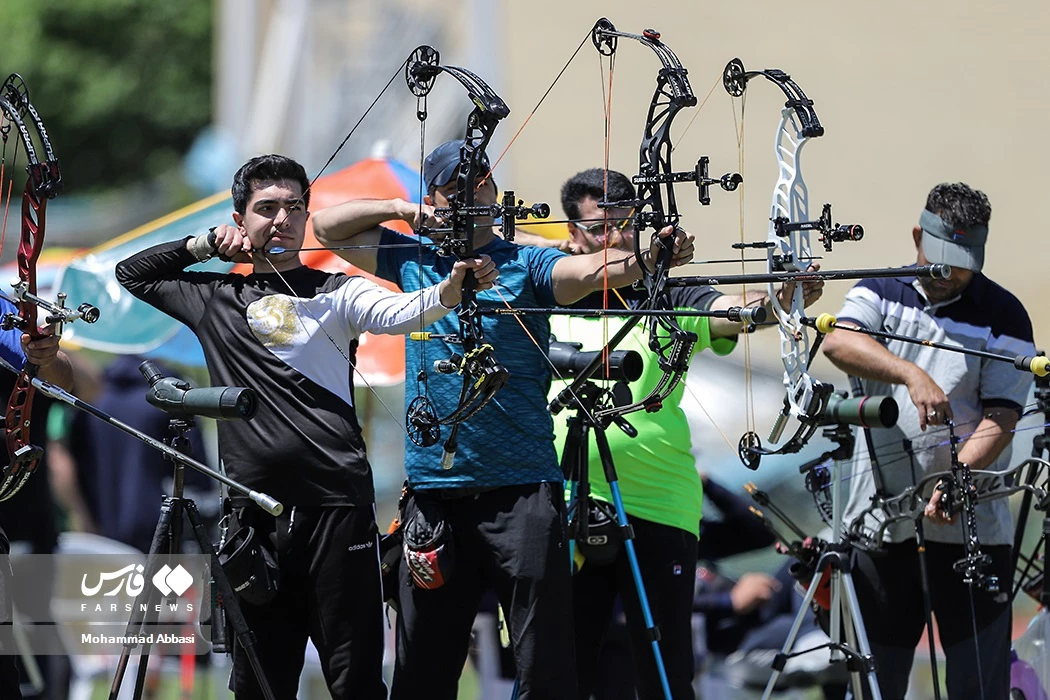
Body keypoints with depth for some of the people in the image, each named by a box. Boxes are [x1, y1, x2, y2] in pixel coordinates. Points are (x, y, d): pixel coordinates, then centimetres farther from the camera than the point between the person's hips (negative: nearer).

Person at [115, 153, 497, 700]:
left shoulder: (336, 293, 6)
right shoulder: (215, 297, 16)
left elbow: (400, 312, -14)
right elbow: (132, 272, 29)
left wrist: (452, 289, -35)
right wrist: (204, 244, 13)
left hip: (336, 506, -3)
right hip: (254, 510, 3)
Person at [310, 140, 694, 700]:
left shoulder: (525, 266, 0)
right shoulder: (412, 263, 12)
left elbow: (592, 268, -19)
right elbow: (327, 226, 19)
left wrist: (650, 257, -39)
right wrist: (398, 208, 4)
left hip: (521, 490, -4)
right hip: (432, 489, 4)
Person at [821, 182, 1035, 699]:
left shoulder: (1002, 316, 4)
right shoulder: (881, 294, 9)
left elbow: (1001, 416, -5)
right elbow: (838, 342, -13)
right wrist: (912, 375, -30)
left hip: (969, 523, -2)